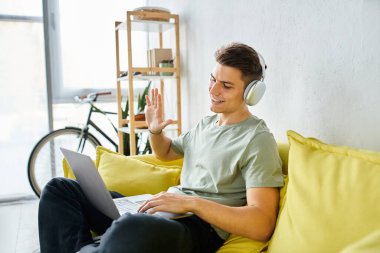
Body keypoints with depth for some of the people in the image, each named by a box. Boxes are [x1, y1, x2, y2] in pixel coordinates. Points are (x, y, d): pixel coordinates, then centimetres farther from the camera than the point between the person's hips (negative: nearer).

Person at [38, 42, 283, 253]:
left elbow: (262, 226, -19)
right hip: (161, 211, 8)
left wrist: (191, 202, -24)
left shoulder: (258, 140, -9)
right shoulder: (206, 124, 16)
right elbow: (166, 153, 32)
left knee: (130, 230, -43)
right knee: (59, 189, 5)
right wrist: (155, 131, 10)